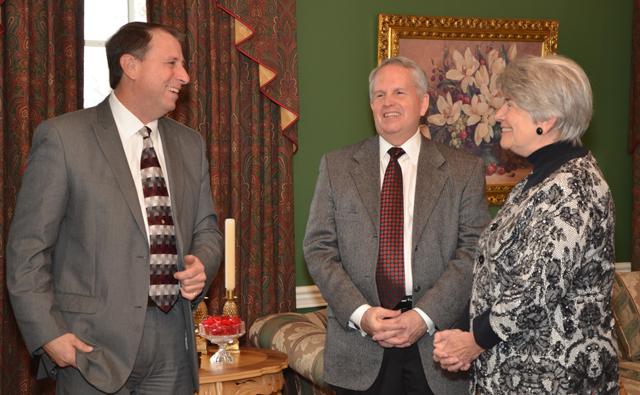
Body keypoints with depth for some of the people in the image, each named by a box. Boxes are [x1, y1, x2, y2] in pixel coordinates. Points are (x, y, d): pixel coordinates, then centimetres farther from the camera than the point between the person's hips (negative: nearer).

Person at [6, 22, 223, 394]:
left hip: (173, 344, 5)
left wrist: (202, 265, -3)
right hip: (94, 346, -5)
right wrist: (47, 334, -11)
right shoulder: (63, 137, -6)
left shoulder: (190, 144, 11)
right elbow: (28, 246, -6)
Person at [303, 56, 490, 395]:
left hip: (436, 345, 0)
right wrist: (361, 313, -11)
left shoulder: (464, 170, 2)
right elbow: (319, 248, 1)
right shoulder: (336, 166, 5)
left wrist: (424, 316, -14)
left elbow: (473, 251, -4)